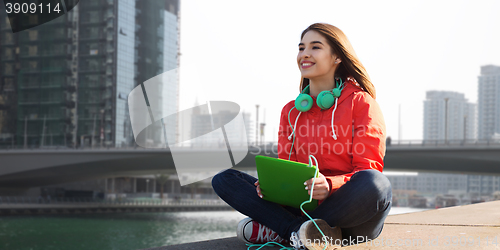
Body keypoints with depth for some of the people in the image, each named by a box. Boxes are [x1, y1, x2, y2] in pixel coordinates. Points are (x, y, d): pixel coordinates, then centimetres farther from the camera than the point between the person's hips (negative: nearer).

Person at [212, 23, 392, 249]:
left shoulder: (360, 101, 0)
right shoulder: (291, 111, 15)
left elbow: (369, 169, -7)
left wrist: (329, 184, -27)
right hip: (304, 204, 4)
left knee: (374, 183, -39)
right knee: (224, 180, -6)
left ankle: (276, 229, -25)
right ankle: (300, 231, -26)